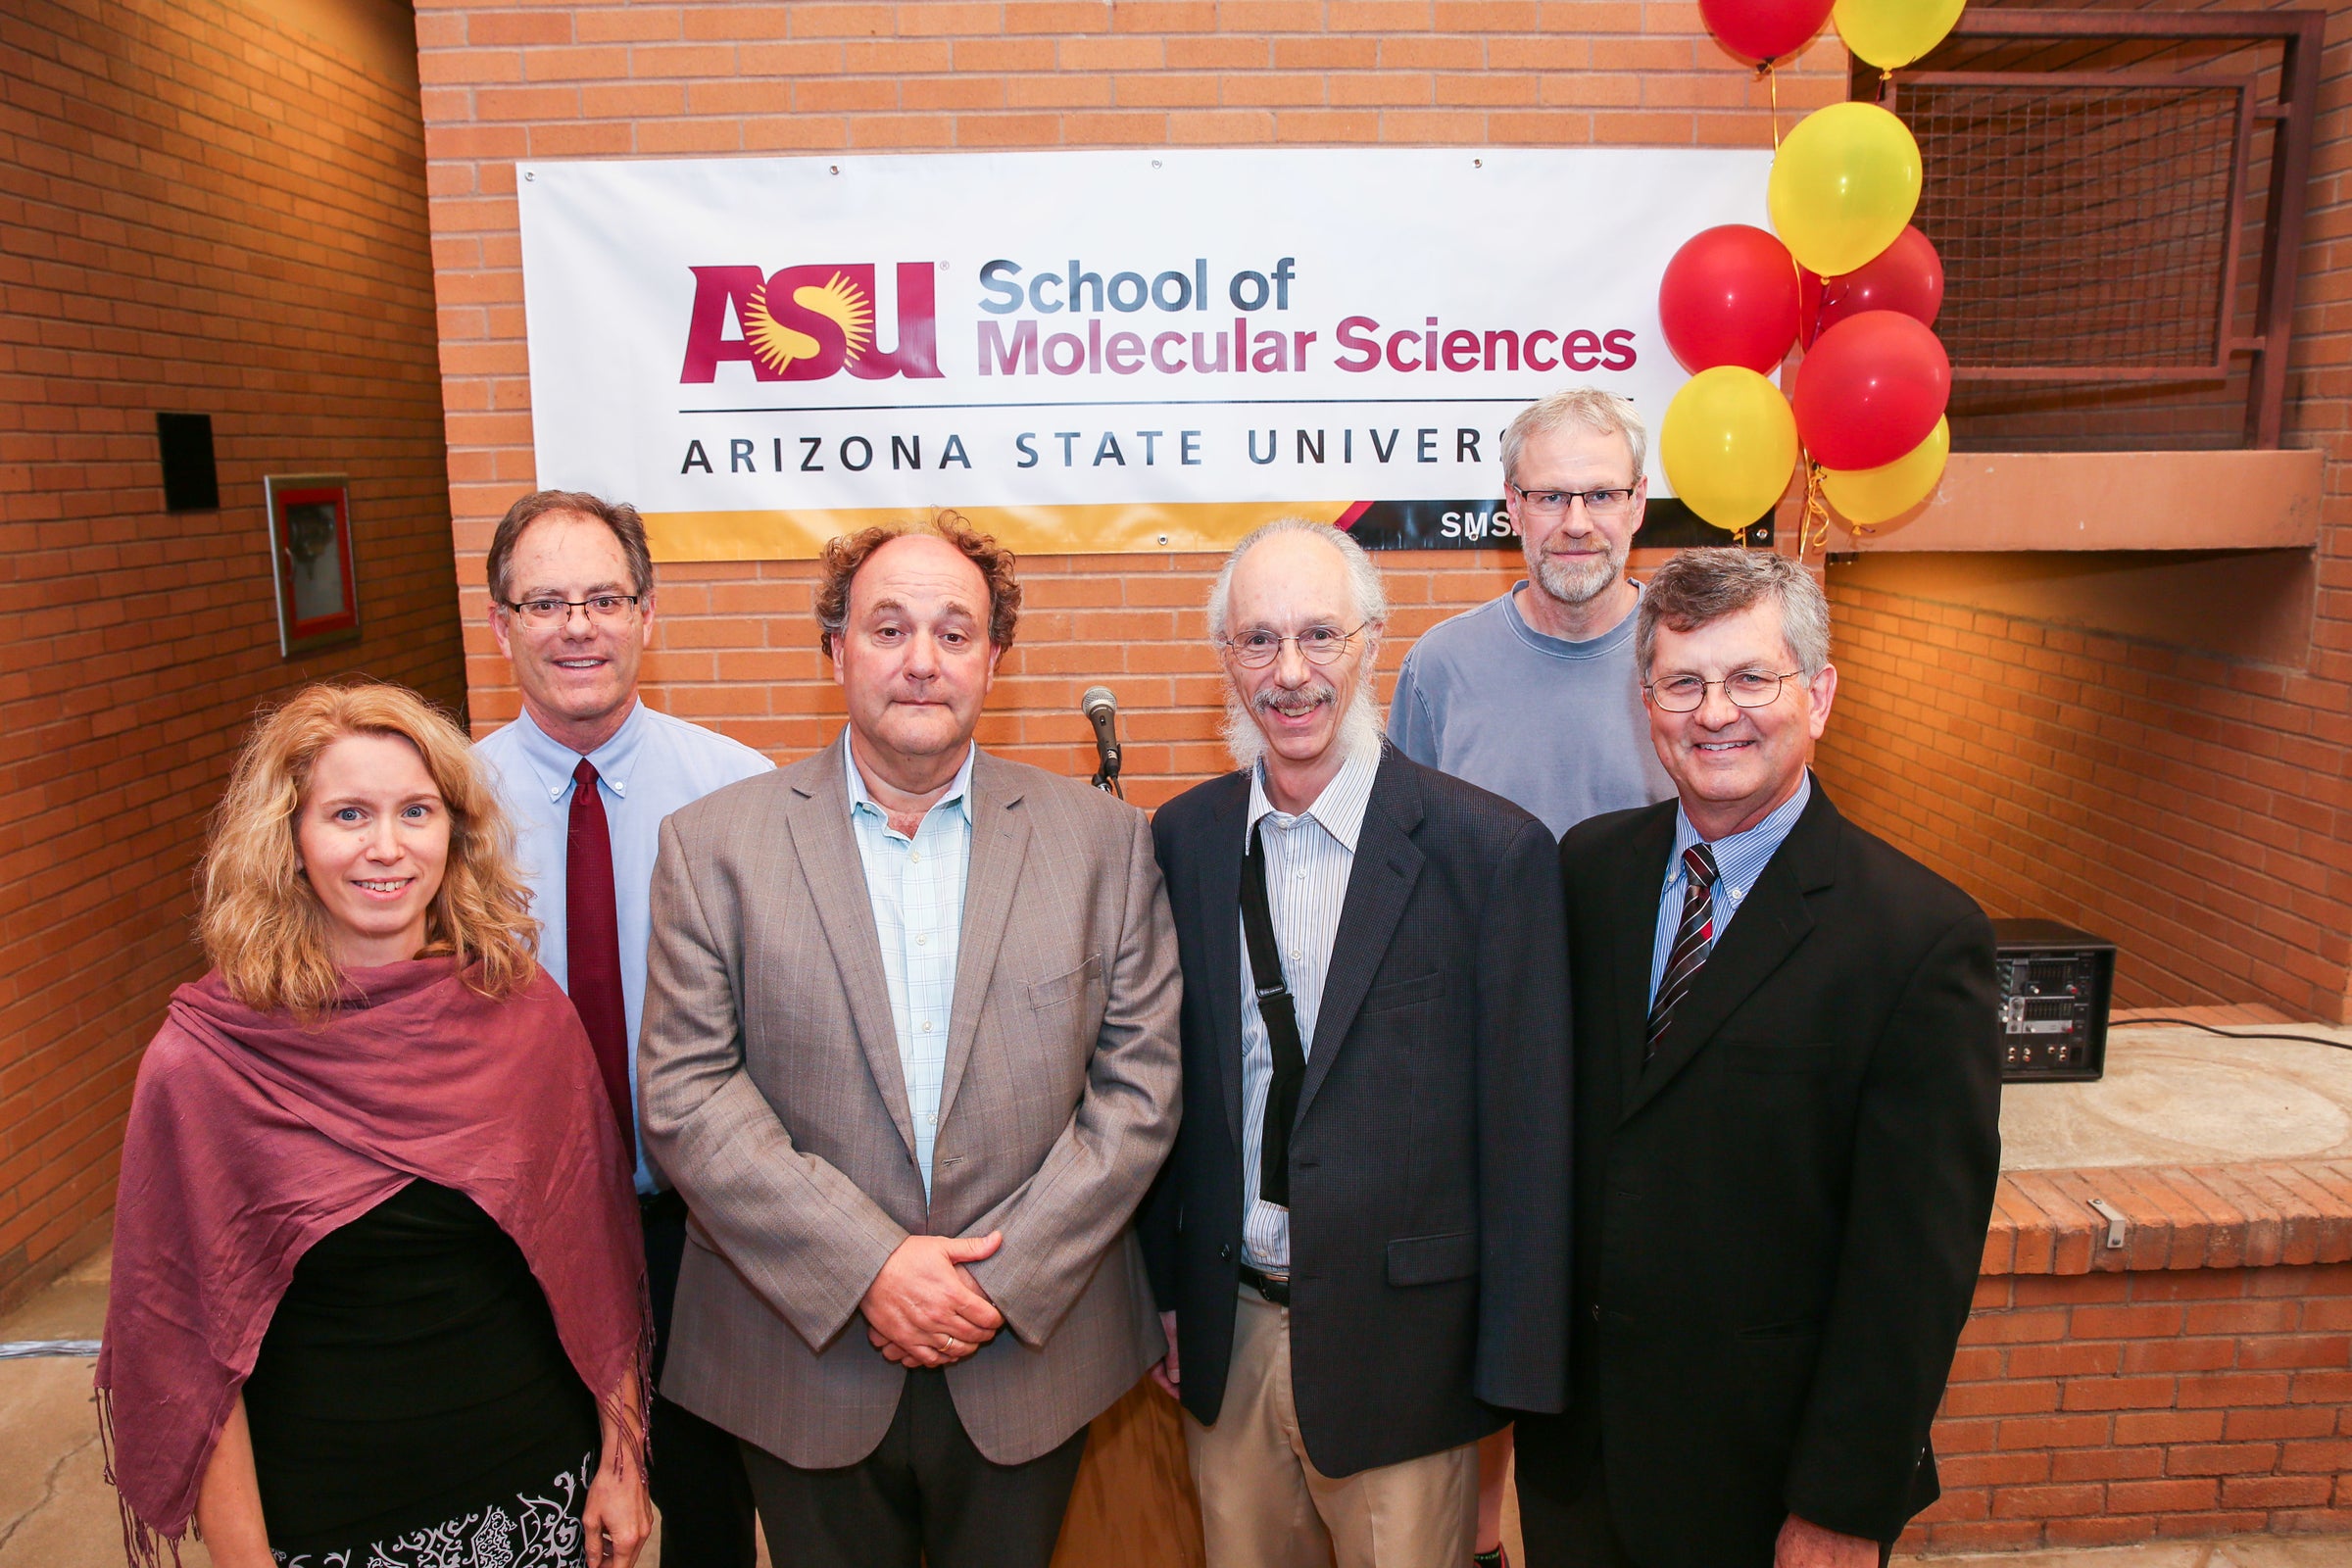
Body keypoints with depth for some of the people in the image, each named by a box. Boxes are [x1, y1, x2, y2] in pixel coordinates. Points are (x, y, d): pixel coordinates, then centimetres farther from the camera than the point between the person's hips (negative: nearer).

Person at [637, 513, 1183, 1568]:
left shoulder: (1103, 839, -1)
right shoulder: (713, 844, -3)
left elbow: (1140, 1084, -4)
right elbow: (686, 1094, -8)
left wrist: (1005, 1277, -12)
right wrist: (867, 1267, -16)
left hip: (1032, 1356, 1)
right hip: (805, 1365, 0)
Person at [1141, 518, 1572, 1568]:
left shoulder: (1495, 849, -13)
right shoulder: (1183, 839, -1)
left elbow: (1528, 1130, -10)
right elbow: (1163, 1080, 6)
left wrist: (1515, 1369, -7)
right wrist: (1162, 1293, 8)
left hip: (1401, 1349, -3)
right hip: (1226, 1336, 4)